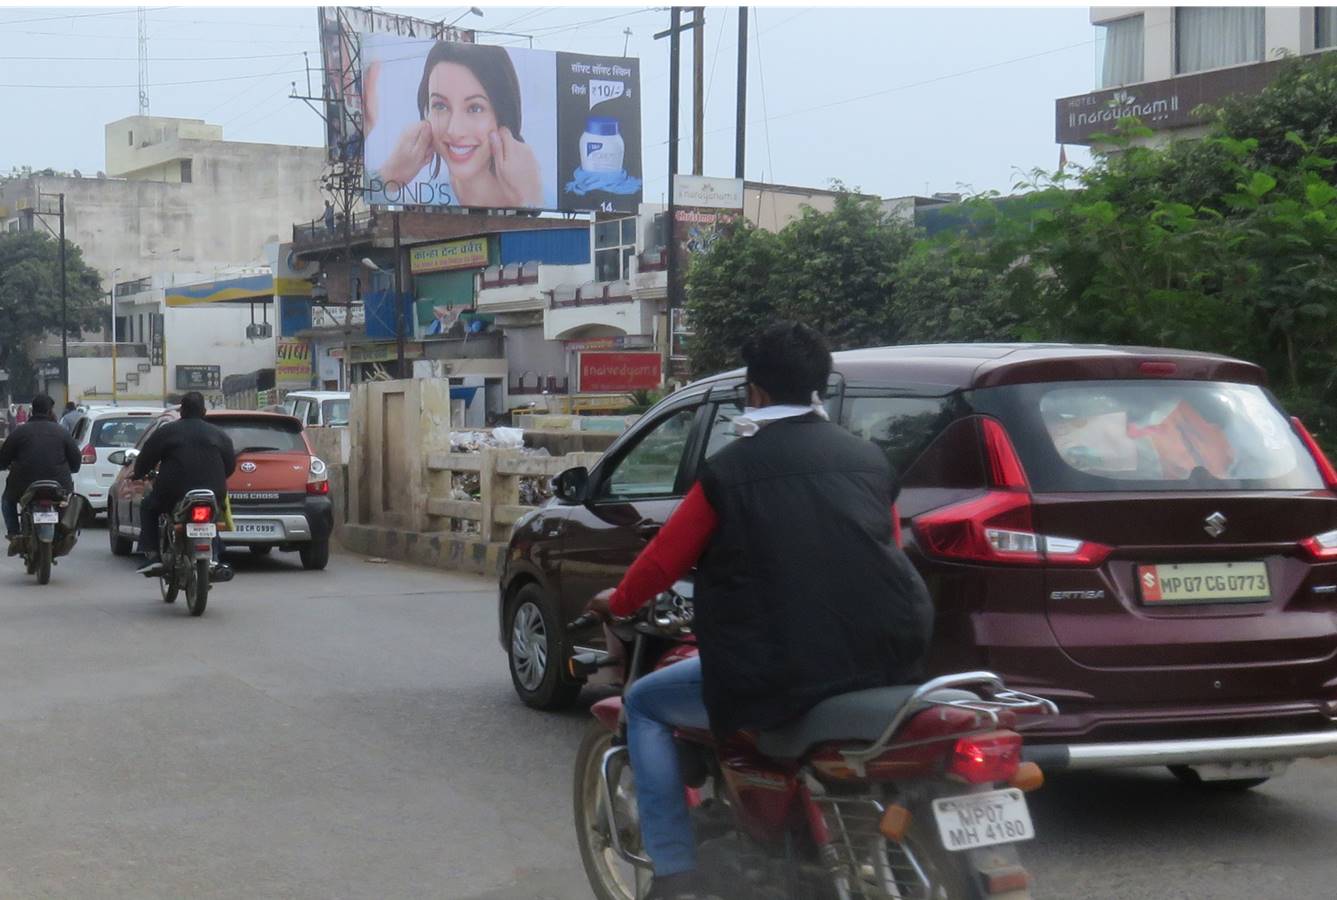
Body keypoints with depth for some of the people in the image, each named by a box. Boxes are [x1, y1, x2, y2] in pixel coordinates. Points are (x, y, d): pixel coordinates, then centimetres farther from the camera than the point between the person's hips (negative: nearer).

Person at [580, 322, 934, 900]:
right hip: (888, 660, 6)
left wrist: (616, 603, 28)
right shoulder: (869, 460, 11)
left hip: (777, 675, -5)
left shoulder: (733, 467, -2)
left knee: (645, 706, 18)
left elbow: (666, 558, 7)